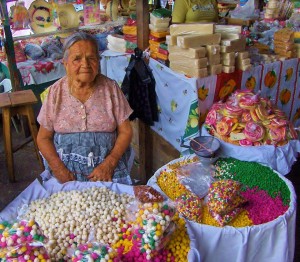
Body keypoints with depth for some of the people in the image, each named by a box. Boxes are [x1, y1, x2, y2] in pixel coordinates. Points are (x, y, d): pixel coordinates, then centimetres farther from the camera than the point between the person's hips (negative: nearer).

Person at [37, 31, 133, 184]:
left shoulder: (110, 88, -1)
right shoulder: (56, 91, 0)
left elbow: (125, 132, 1)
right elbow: (43, 138, 5)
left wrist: (109, 165, -12)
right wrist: (59, 169, -10)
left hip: (107, 162, 0)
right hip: (65, 166, 0)